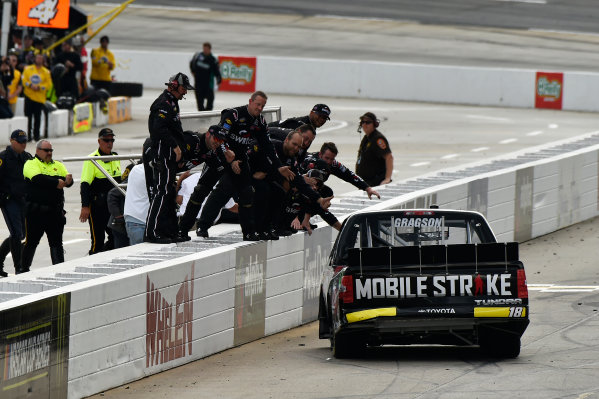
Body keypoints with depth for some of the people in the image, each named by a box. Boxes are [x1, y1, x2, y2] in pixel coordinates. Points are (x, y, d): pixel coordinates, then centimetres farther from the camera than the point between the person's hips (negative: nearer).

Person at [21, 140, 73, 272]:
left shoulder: (58, 165, 16)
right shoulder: (31, 164, 0)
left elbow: (68, 180, 3)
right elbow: (37, 178, -19)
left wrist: (67, 180, -21)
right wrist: (57, 183, -18)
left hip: (55, 211, 5)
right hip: (36, 210, -5)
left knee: (56, 242, 5)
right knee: (31, 242, 2)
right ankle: (24, 269, 13)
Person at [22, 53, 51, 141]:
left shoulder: (46, 72, 3)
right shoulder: (28, 69, 6)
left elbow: (48, 84, -2)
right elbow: (24, 80, 2)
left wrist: (39, 87, -15)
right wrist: (30, 85, -15)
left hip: (39, 97, -1)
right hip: (29, 96, 1)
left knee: (37, 117, 1)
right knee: (28, 116, -1)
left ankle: (36, 135, 9)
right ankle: (28, 135, 4)